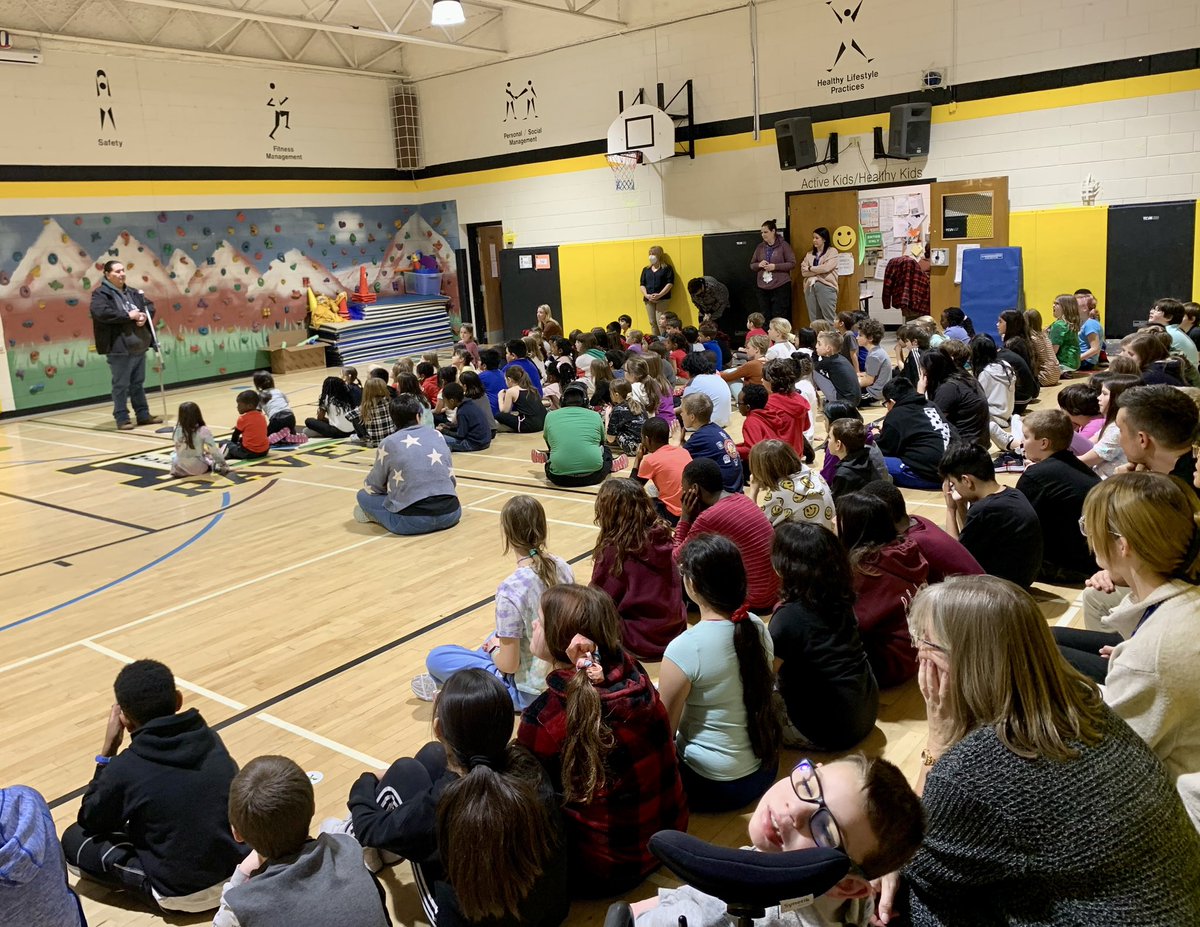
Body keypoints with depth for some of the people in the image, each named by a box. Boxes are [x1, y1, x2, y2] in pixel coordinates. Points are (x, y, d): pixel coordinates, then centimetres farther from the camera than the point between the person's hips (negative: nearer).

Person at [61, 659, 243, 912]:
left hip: (182, 896, -6)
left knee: (74, 839, 10)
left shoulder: (126, 768, -18)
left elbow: (90, 821, 3)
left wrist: (107, 752, 1)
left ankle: (159, 890, 10)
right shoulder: (210, 738, -5)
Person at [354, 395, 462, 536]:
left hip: (415, 520, -3)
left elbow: (373, 486, 13)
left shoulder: (388, 443, 1)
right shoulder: (437, 434, 11)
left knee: (364, 495, 18)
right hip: (450, 513, 3)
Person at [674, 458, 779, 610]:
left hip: (753, 599, -8)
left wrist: (685, 518, -1)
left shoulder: (708, 518, -19)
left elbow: (676, 560, -5)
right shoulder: (742, 499, 5)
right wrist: (692, 518, 2)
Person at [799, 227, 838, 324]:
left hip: (826, 286, -5)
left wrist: (810, 268, -1)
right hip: (810, 287, 5)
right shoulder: (809, 254, 17)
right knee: (814, 319, 6)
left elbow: (826, 268, -12)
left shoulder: (832, 251, 2)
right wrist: (818, 271, -8)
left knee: (829, 319, -5)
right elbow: (803, 272, 5)